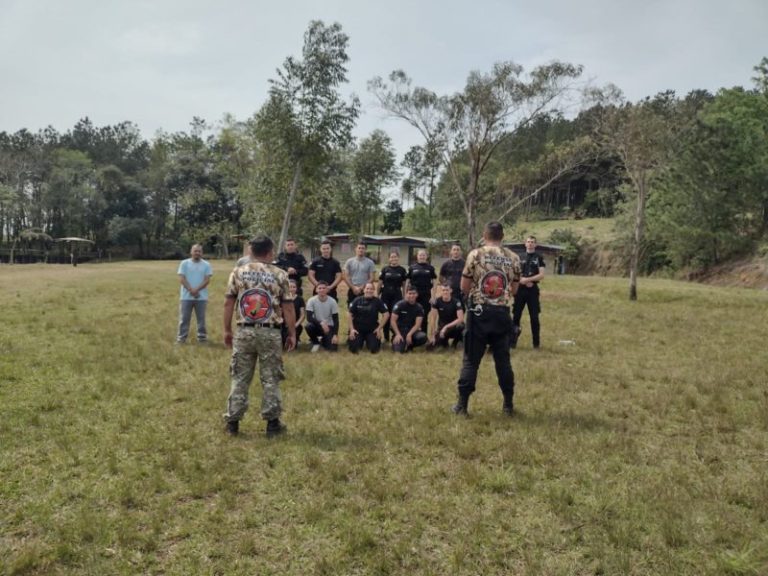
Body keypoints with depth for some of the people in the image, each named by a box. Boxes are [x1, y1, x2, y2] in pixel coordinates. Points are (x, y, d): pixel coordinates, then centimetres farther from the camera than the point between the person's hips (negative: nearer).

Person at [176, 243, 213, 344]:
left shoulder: (206, 265, 4)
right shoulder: (184, 263, 3)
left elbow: (207, 280, -4)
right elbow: (181, 279, -4)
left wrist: (196, 289, -16)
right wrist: (191, 290, -15)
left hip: (201, 297, 0)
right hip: (186, 296, 0)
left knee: (201, 317, 6)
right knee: (184, 317, 3)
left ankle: (202, 336, 14)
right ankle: (181, 337, 9)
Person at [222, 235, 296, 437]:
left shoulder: (237, 272, 2)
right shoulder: (279, 275, -3)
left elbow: (228, 303, 2)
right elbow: (288, 307, -3)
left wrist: (227, 330, 11)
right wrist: (292, 333, 5)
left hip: (244, 332, 2)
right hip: (270, 333, -2)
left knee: (240, 378, 11)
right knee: (270, 379, 7)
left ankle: (233, 421, 16)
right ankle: (272, 422, 13)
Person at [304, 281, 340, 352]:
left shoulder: (332, 302, -12)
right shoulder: (311, 301, -15)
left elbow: (336, 320, -9)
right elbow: (309, 318, -22)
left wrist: (335, 335, -19)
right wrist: (321, 323, -35)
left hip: (329, 326, 0)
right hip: (317, 325, 0)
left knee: (332, 347, -20)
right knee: (309, 326, -36)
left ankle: (323, 340, 19)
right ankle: (315, 342, -2)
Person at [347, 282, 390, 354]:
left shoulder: (378, 301, -9)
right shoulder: (357, 300, -7)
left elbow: (386, 314, -6)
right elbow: (350, 315, 0)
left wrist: (380, 328, -8)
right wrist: (351, 329, -7)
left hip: (372, 330, 0)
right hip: (358, 329, 0)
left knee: (374, 349, -14)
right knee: (354, 348, -14)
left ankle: (369, 341, 23)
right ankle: (360, 341, 23)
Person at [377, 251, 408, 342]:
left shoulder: (402, 270, 2)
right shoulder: (385, 269, 4)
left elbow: (404, 284, 5)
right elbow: (380, 283, 6)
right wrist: (378, 294, 4)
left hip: (397, 295, -1)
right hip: (385, 295, 1)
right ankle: (386, 337, 19)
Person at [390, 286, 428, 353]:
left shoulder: (419, 307, -1)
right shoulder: (400, 305, -7)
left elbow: (418, 324, -8)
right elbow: (392, 321, -10)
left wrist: (409, 334, -23)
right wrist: (398, 334, -21)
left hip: (412, 330, 2)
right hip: (400, 329, -2)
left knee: (423, 337, -30)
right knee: (399, 350, -26)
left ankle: (409, 345, 2)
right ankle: (395, 340, 13)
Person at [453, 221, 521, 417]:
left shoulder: (475, 254, -7)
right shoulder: (513, 258, 3)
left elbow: (464, 287, -3)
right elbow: (514, 289, 10)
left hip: (479, 312, -2)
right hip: (502, 313, 3)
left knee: (471, 359, 4)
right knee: (503, 359, 11)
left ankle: (462, 404, 6)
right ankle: (508, 404, 18)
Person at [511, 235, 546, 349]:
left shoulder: (539, 258, 3)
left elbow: (541, 275, -6)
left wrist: (527, 279, -16)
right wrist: (523, 281, -13)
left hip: (533, 290, -2)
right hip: (520, 289, 2)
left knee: (534, 317, 1)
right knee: (516, 315, 3)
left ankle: (536, 343, 10)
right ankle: (512, 341, 10)